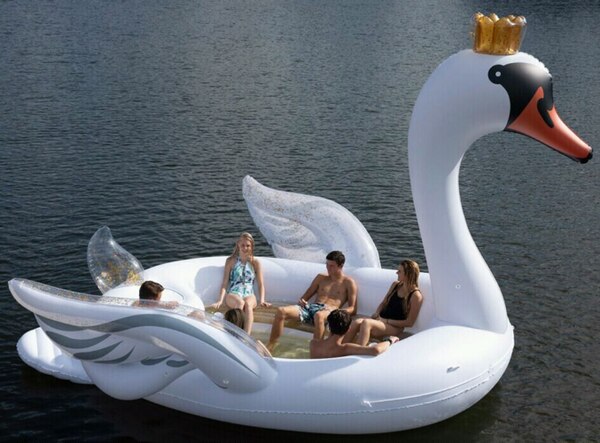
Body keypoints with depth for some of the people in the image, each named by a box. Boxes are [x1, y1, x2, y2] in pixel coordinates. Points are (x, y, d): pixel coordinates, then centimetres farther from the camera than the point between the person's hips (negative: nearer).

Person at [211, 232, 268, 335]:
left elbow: (260, 284, 11)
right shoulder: (231, 261, 10)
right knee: (240, 302, -38)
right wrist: (220, 301, -9)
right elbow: (225, 283, 5)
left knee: (248, 304, -37)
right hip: (232, 295, -1)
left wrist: (262, 301, -6)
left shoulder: (255, 262, 13)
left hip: (249, 295, 1)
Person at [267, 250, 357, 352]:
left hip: (329, 311, -5)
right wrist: (302, 301, 1)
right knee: (281, 311, -22)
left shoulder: (348, 283, 10)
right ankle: (270, 347, -20)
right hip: (311, 307, 5)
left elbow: (352, 309, 3)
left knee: (319, 315, -45)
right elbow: (305, 296, 27)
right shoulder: (321, 277, 25)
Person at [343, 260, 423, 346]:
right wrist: (376, 314, 2)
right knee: (356, 322, -26)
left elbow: (409, 323, -9)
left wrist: (387, 321, -12)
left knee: (366, 323, -35)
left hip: (395, 327, -6)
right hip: (380, 320, 6)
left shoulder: (416, 296, -8)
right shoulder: (395, 285, 13)